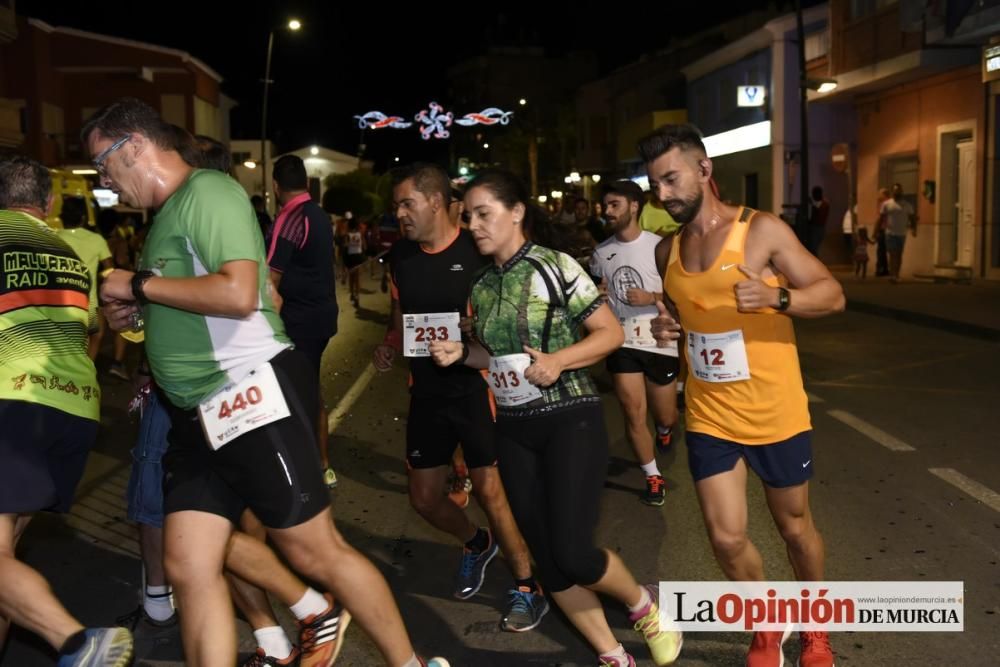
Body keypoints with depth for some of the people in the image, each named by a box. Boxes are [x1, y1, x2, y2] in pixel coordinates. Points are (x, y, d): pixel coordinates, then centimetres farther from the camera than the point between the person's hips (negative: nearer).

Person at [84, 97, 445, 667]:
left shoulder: (208, 191, -10)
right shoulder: (171, 212, 19)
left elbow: (238, 294, -24)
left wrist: (139, 284, -12)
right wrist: (138, 311, 13)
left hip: (252, 396, -9)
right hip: (198, 415, 9)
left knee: (316, 550, -1)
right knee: (189, 567, 6)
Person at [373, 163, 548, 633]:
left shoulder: (477, 250, -11)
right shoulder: (401, 255, 5)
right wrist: (389, 347, 0)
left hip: (475, 386, -6)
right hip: (425, 390, 6)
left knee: (489, 490, -6)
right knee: (424, 498, 12)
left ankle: (527, 586, 15)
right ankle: (476, 544, 42)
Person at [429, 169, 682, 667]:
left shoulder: (555, 266, -9)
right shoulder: (480, 285, 7)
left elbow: (611, 332, -8)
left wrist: (558, 360, -22)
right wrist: (461, 353, 0)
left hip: (569, 419, -6)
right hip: (513, 429, 6)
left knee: (573, 553, -13)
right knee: (547, 558, 7)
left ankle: (643, 604, 20)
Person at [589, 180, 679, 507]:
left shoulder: (659, 246, -10)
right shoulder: (600, 253, 2)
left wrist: (651, 298, -20)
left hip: (659, 342, -2)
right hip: (622, 343, 2)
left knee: (665, 416, 13)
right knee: (633, 415, -2)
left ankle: (663, 429, 51)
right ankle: (653, 477, 18)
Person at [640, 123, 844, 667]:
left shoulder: (762, 230, -12)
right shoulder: (667, 251, 4)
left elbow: (833, 295, -10)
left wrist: (775, 297, -29)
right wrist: (666, 327, -3)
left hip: (775, 414, -3)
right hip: (708, 417, 4)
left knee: (795, 527, 15)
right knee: (727, 540, 3)